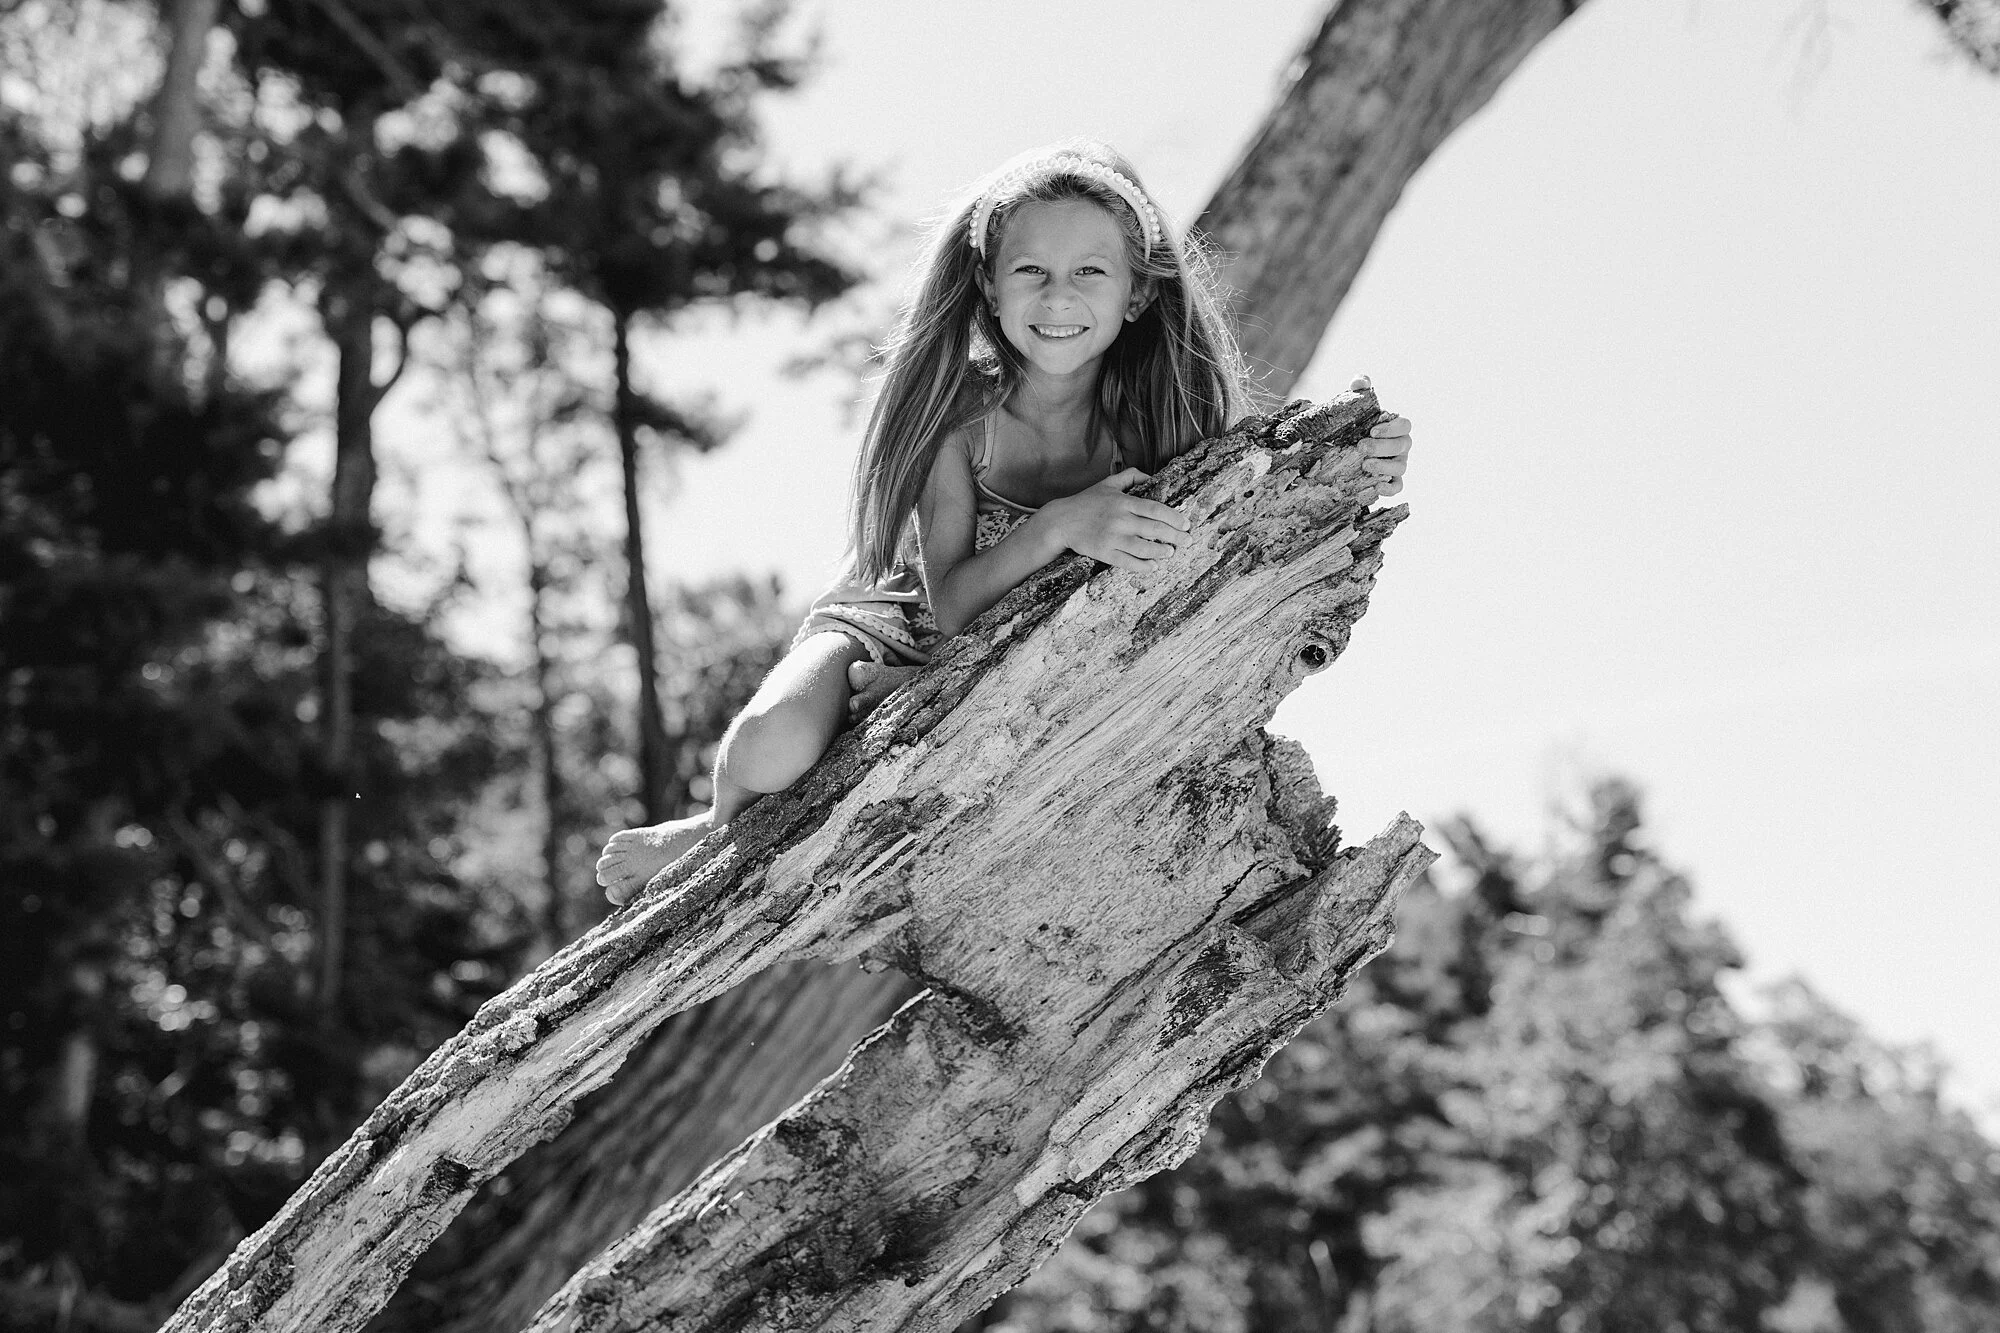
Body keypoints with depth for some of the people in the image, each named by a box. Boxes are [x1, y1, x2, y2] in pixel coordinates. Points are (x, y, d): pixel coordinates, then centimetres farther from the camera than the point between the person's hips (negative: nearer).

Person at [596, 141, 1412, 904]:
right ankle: (726, 832, 7)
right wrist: (1060, 527, -41)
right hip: (904, 625, -1)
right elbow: (949, 603, -23)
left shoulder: (1171, 411, -15)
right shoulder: (960, 410, -18)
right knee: (772, 750, -30)